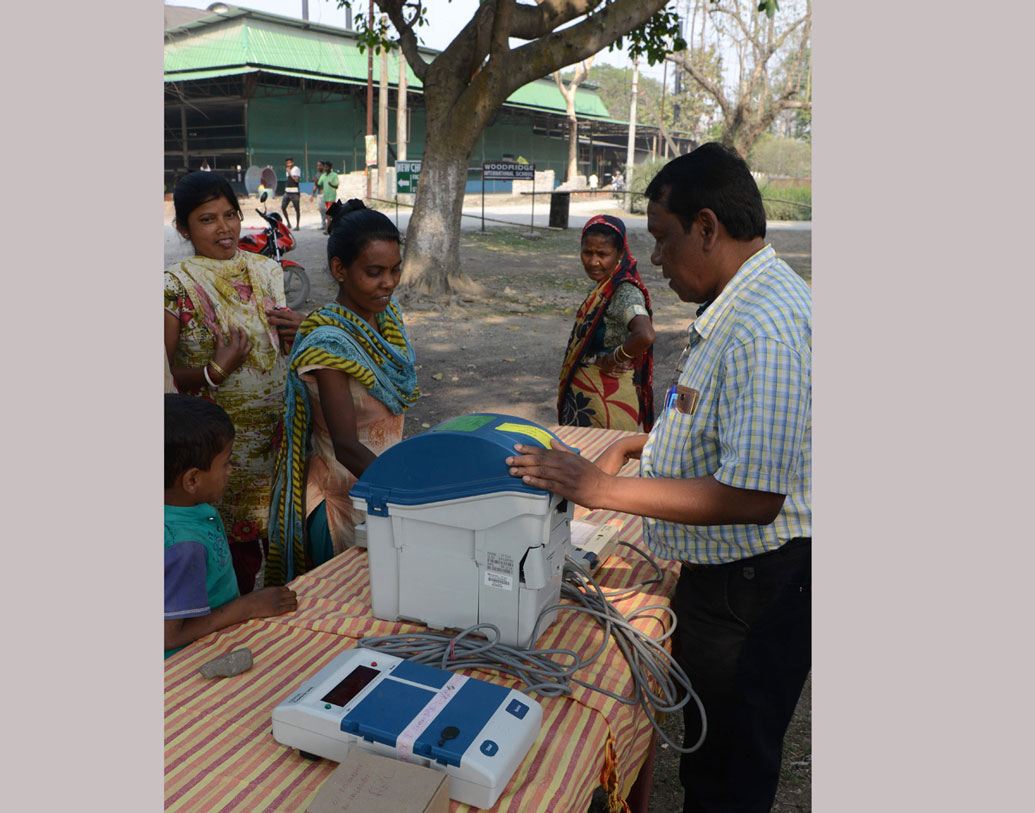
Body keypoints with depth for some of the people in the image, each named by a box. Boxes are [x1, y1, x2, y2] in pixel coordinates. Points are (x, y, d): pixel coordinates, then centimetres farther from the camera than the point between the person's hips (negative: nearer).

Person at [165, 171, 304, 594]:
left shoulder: (266, 270, 6)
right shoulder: (176, 287, -7)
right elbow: (166, 377, -7)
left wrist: (300, 330, -5)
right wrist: (215, 371, -24)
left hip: (280, 428, 4)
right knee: (236, 545, 5)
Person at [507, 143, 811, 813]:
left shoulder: (765, 329, -27)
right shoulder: (742, 305, 8)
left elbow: (752, 497, -31)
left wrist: (603, 488, -26)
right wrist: (645, 442, 11)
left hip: (753, 589, -10)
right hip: (722, 573, 10)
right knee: (706, 740, 25)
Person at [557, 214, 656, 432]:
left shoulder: (624, 293, -23)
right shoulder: (603, 287, 5)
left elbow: (645, 336, -39)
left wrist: (613, 359, -25)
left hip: (606, 398, -9)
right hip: (584, 393, 9)